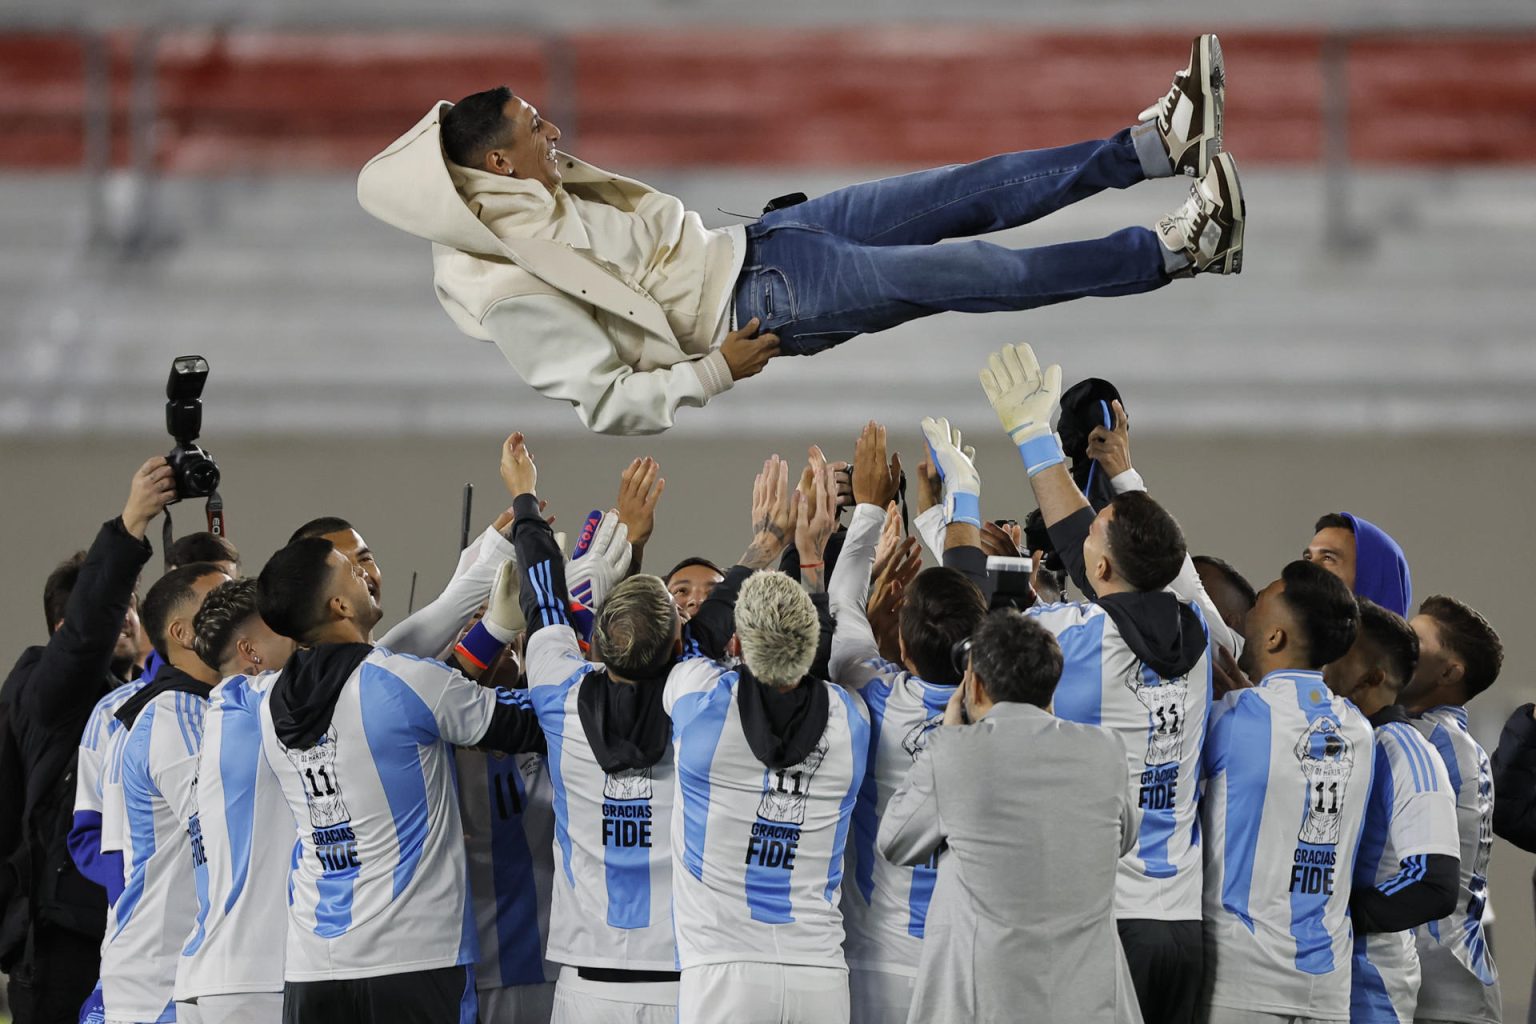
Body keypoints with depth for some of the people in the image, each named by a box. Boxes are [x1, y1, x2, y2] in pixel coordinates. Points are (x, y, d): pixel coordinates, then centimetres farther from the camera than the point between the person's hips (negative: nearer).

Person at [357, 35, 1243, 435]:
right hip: (759, 306, -9)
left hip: (742, 247, 9)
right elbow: (606, 403, -22)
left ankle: (1160, 143, 1)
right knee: (972, 273, -15)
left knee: (972, 193, 0)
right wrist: (713, 375, -21)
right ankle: (1178, 250, -12)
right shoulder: (510, 294, -23)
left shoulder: (530, 203, 4)